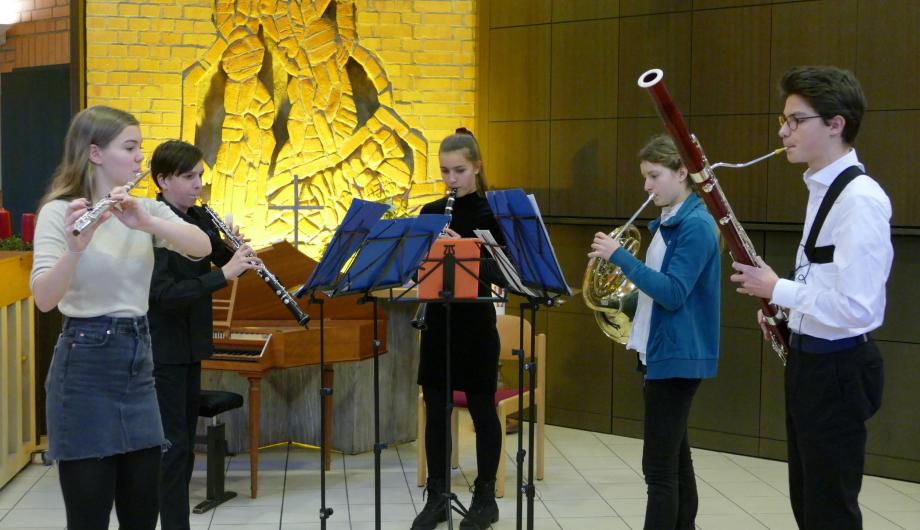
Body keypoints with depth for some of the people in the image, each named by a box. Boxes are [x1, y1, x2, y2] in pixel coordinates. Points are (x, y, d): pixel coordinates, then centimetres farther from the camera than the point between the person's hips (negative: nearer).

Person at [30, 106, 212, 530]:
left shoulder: (145, 209, 9)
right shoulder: (60, 212, -9)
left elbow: (202, 247, -9)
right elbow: (44, 299, -22)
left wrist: (146, 223, -26)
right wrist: (75, 248, -40)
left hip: (138, 362, 6)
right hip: (85, 367, -6)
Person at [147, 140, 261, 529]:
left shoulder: (198, 219, 6)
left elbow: (219, 262, 17)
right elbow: (164, 293, -27)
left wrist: (235, 251, -6)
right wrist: (224, 274, -30)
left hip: (190, 344, 8)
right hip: (162, 349, -8)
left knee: (184, 442, 15)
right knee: (173, 445, -5)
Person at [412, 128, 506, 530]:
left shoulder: (491, 213, -6)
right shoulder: (431, 212, 7)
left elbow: (500, 273, -12)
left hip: (475, 322, -4)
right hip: (437, 320, 4)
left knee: (481, 408, 5)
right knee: (436, 408, 9)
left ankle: (485, 497, 17)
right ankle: (437, 496, 19)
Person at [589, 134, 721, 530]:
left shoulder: (697, 225, -15)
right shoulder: (668, 223, 14)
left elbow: (673, 294, -22)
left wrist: (620, 257, -23)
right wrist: (618, 259, 5)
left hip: (678, 355, -10)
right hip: (662, 351, 10)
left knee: (659, 465, -8)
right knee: (674, 457, 15)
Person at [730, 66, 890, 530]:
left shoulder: (861, 199, -21)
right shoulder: (823, 188, 10)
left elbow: (855, 307, -27)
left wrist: (776, 289, -17)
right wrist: (784, 310, 4)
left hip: (837, 368, -10)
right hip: (810, 359, 10)